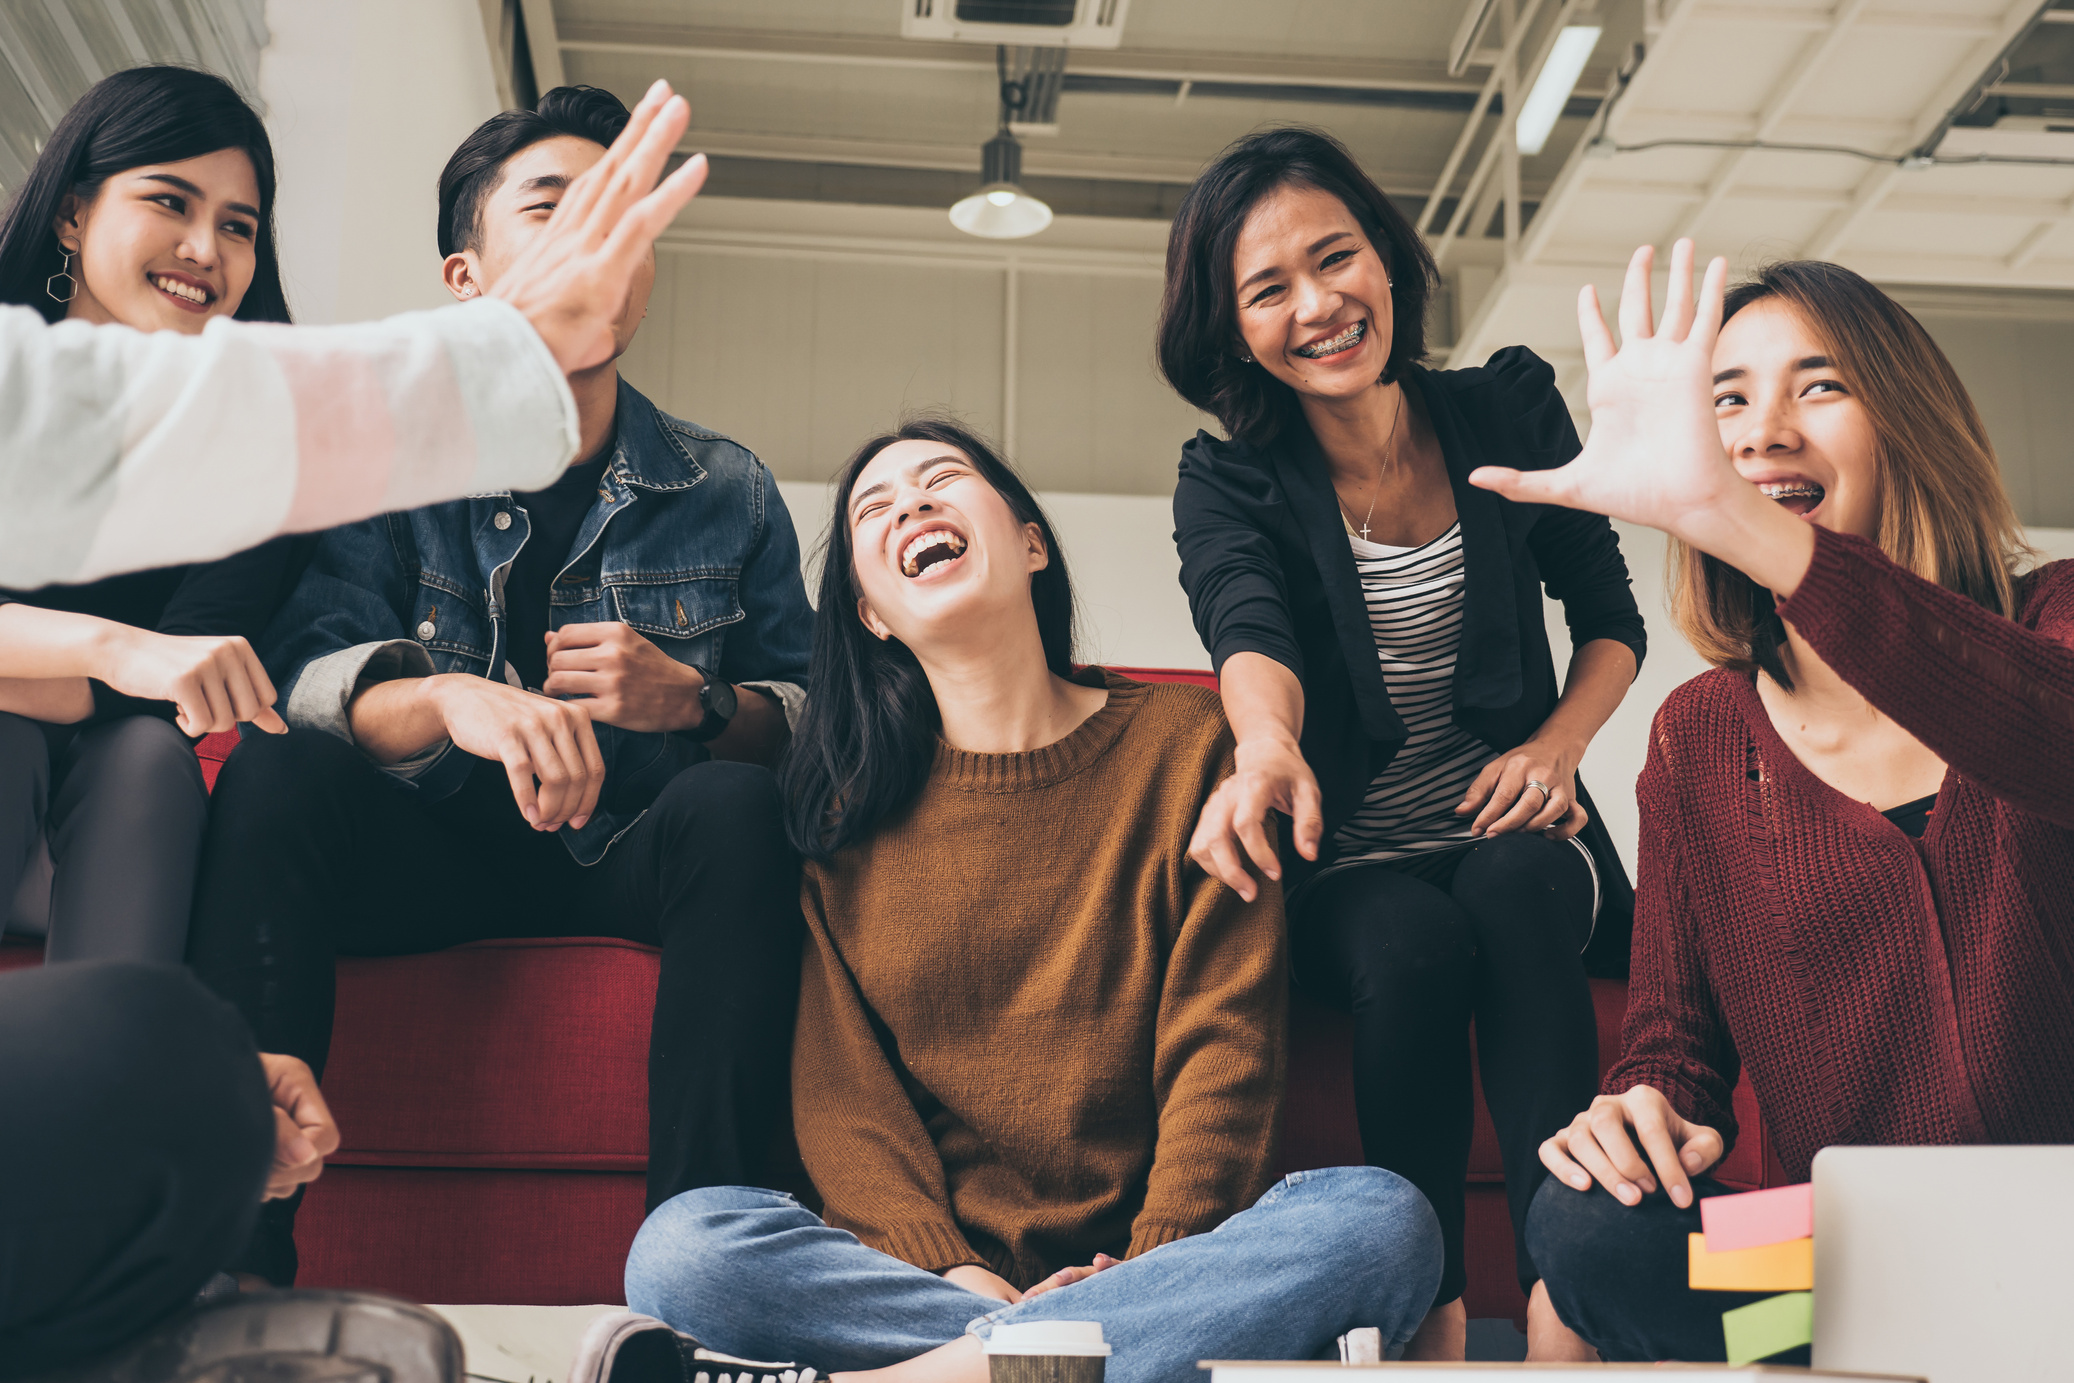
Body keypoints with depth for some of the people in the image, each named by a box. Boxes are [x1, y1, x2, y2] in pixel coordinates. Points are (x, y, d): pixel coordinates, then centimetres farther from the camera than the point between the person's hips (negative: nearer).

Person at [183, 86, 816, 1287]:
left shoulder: (728, 494, 5)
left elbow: (809, 716, 3)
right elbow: (301, 671, -15)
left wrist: (694, 702, -20)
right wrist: (449, 699, -38)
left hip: (628, 863, 1)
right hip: (424, 858, 0)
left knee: (738, 806, -31)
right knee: (275, 780, -29)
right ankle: (229, 1256, -32)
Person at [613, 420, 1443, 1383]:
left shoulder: (1183, 742, 6)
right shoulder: (845, 795, 9)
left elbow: (1226, 1045, -1)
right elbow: (840, 1085, 1)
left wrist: (1151, 1264, -15)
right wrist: (950, 1271, -16)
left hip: (1152, 1256, 0)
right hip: (921, 1264, 0)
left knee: (1383, 1220, -29)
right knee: (680, 1248, -27)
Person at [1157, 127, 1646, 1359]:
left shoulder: (1511, 411, 3)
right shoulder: (1229, 485, -3)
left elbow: (1611, 616, 12)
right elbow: (1250, 631, -25)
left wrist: (1557, 744, -9)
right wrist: (1269, 745, -49)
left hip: (1512, 834, 1)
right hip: (1351, 865, -1)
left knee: (1509, 898, -34)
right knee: (1412, 946, -35)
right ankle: (1430, 1315, -30)